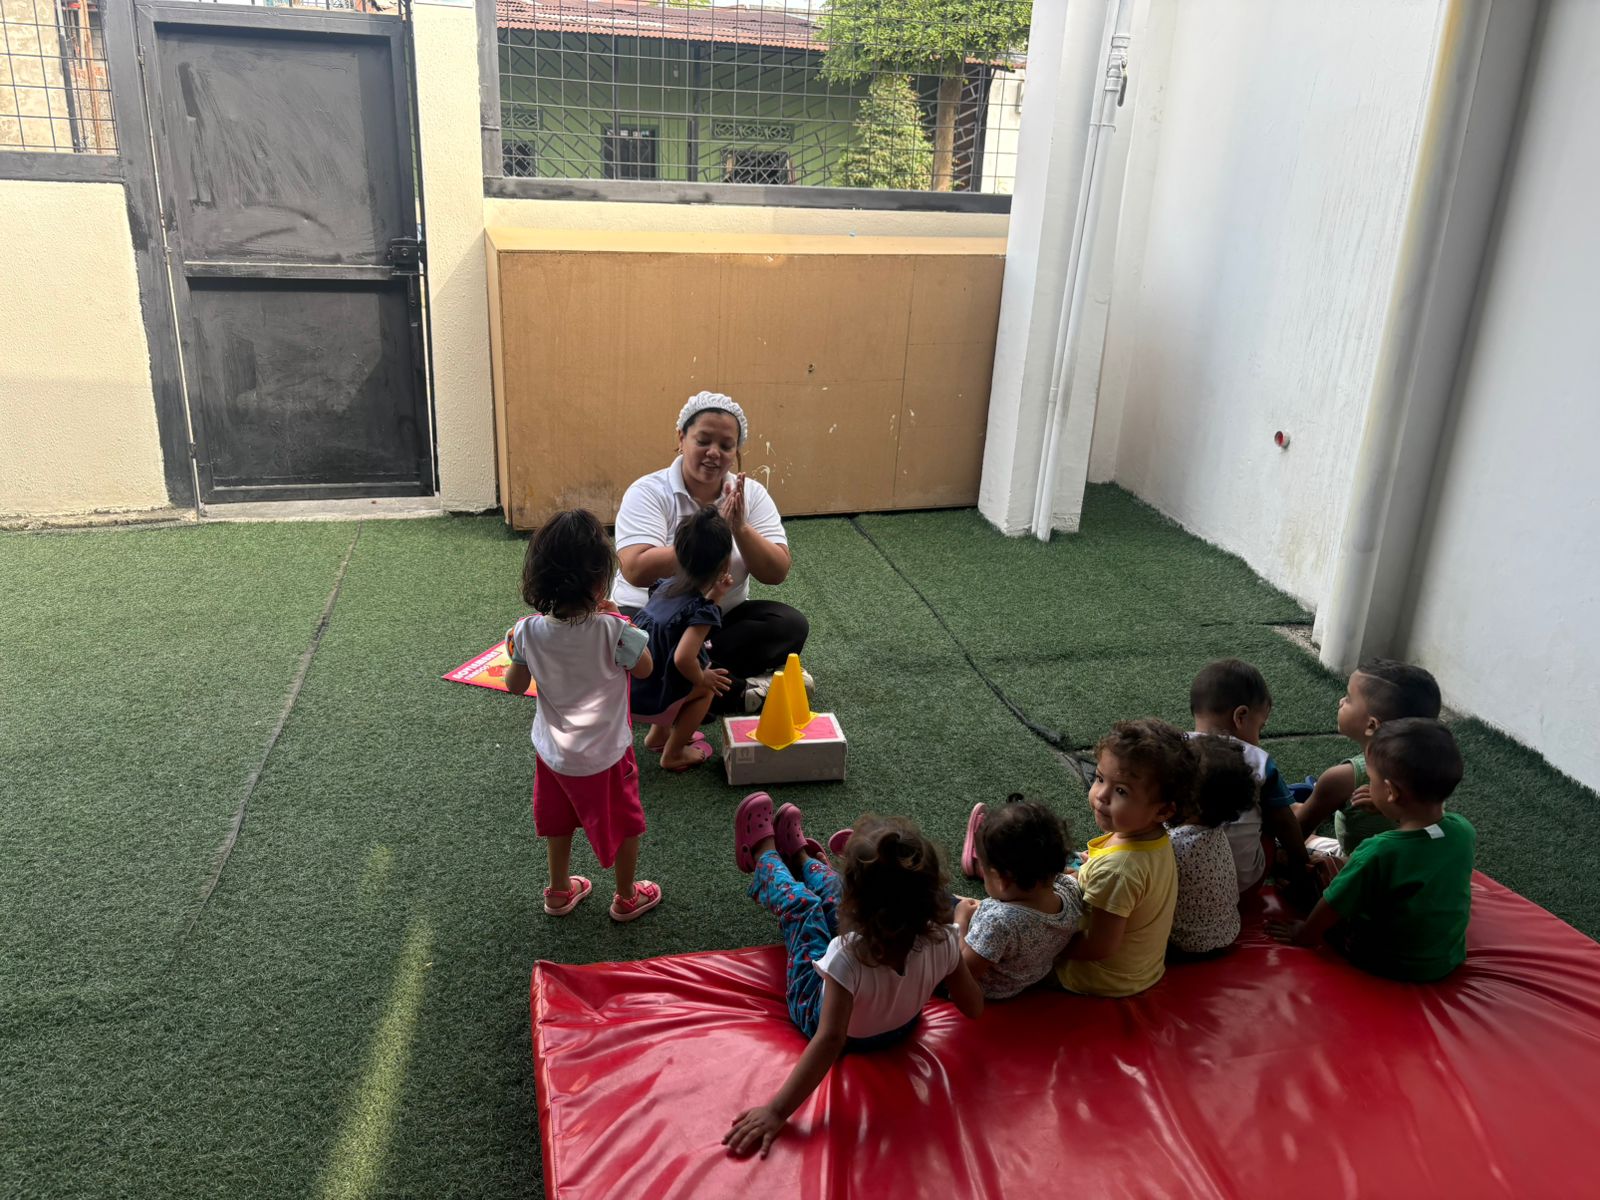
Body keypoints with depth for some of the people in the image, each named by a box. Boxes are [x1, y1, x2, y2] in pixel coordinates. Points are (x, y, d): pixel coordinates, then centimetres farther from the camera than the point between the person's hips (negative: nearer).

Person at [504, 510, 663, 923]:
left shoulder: (529, 631, -18)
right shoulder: (612, 630, -28)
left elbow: (515, 685, -3)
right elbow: (645, 668, -9)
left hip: (552, 750, 4)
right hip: (605, 754, -4)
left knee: (559, 821, 27)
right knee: (624, 823, 20)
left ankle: (559, 891, 47)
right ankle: (627, 897, 38)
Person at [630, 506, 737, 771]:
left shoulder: (667, 587, 2)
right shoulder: (702, 611, -21)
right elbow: (683, 658, -33)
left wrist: (712, 596, 13)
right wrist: (701, 678, -13)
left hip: (623, 687, 7)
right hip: (648, 700, -7)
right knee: (706, 688, 13)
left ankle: (659, 734, 33)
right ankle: (673, 753, 19)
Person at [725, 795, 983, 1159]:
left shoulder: (848, 956, -45)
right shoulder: (943, 941, -33)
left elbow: (830, 1041, -45)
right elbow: (974, 1008, -17)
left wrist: (777, 1110, -43)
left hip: (831, 1021, -3)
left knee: (802, 905, 14)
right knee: (835, 899, 19)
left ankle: (764, 854, 44)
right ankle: (800, 857, 51)